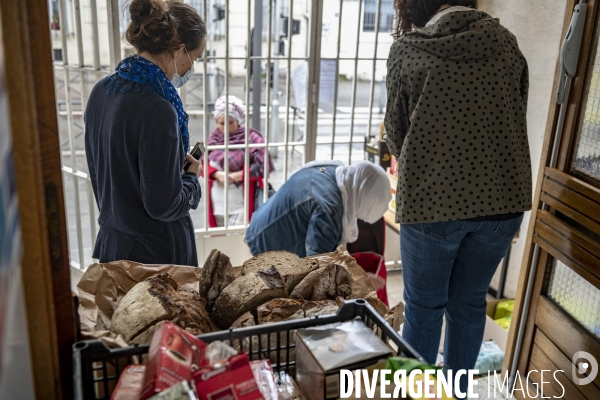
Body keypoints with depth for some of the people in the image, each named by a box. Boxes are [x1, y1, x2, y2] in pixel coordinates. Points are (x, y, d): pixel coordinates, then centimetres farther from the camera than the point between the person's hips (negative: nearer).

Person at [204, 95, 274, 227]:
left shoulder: (251, 137, -7)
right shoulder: (214, 137, 7)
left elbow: (262, 165, -14)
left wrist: (235, 176, -15)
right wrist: (218, 175, -15)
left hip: (241, 204, -5)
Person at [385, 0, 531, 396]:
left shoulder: (408, 49, -2)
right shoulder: (505, 41, 7)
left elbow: (396, 131, 4)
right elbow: (518, 122, 9)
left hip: (432, 201, -3)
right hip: (503, 200, 4)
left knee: (424, 307, 14)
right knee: (469, 303, 19)